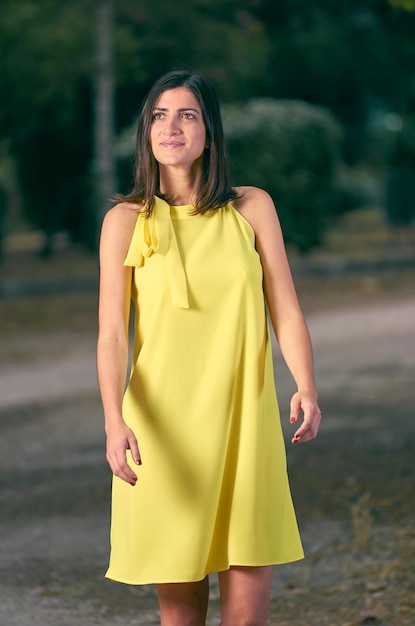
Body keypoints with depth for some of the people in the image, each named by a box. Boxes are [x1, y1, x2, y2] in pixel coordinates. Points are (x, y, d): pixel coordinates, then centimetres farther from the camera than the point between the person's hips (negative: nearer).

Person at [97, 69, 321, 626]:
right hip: (163, 430, -1)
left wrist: (306, 387, -14)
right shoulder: (126, 220, 2)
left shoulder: (252, 208, 6)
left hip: (244, 425, 1)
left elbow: (286, 311, 4)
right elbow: (111, 334, -3)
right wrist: (114, 422, -19)